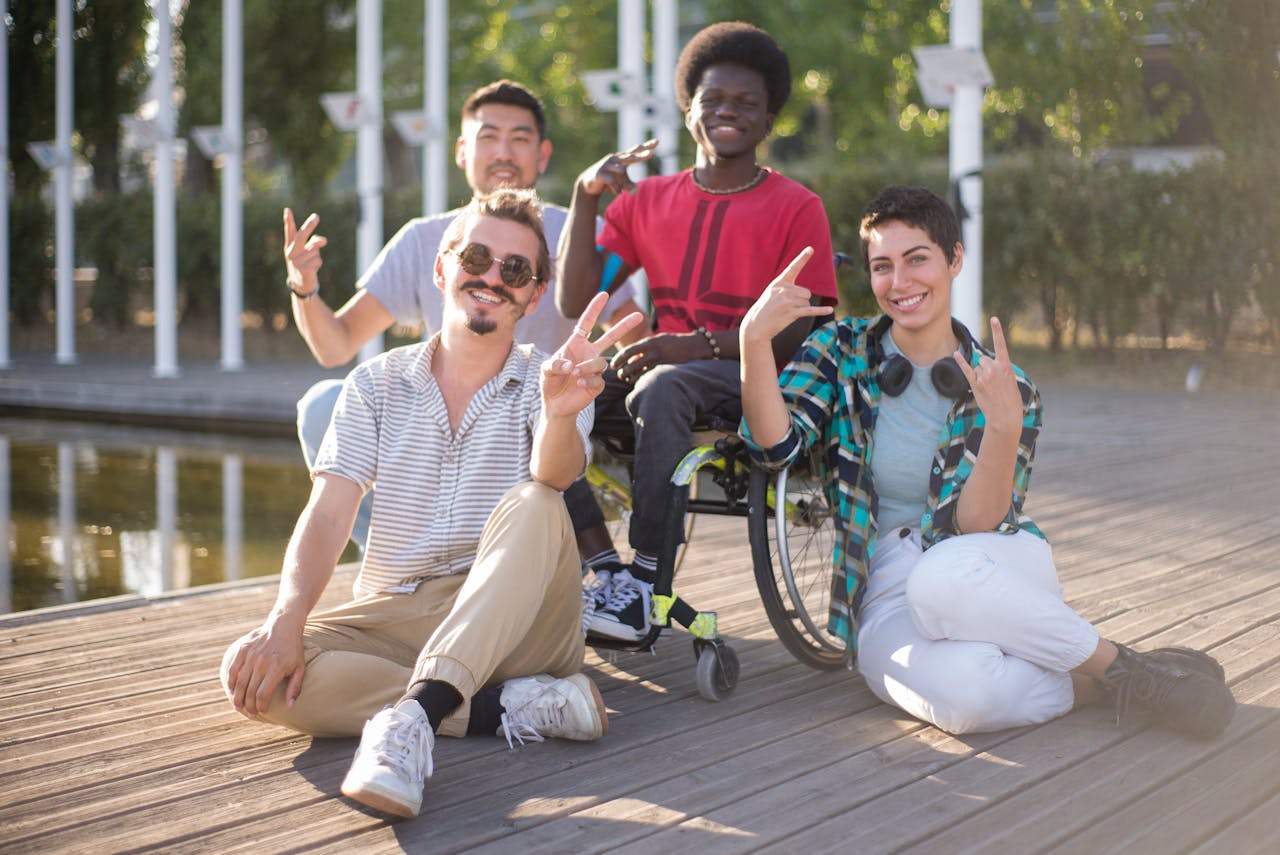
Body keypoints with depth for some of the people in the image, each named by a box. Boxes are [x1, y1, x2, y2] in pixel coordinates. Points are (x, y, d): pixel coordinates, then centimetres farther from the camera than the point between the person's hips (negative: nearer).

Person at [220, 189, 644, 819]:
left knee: (535, 506, -31)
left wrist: (560, 413, -46)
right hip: (392, 618, 2)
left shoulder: (544, 384, 3)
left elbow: (555, 475, -21)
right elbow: (327, 517, -1)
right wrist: (286, 621, -20)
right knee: (254, 672, -26)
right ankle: (514, 707, -29)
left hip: (510, 621, -2)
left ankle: (413, 715, -45)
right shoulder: (377, 384, 10)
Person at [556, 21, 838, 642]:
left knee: (661, 388, -37)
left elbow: (801, 330, -8)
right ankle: (598, 563, -23)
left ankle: (647, 579, -35)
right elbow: (576, 302, 6)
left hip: (756, 377, -4)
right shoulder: (647, 200, 13)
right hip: (670, 363, 4)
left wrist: (701, 345, -22)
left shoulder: (795, 207, 2)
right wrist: (585, 196, -4)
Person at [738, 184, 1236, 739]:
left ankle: (1122, 666, -18)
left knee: (944, 575, -40)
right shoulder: (840, 350, 5)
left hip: (999, 574, 0)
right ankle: (1089, 680, -11)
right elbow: (776, 444, -11)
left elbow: (975, 525, -9)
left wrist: (1004, 429, -25)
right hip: (887, 595, 0)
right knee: (962, 691, -38)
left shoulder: (1002, 386, 2)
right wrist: (754, 338, -25)